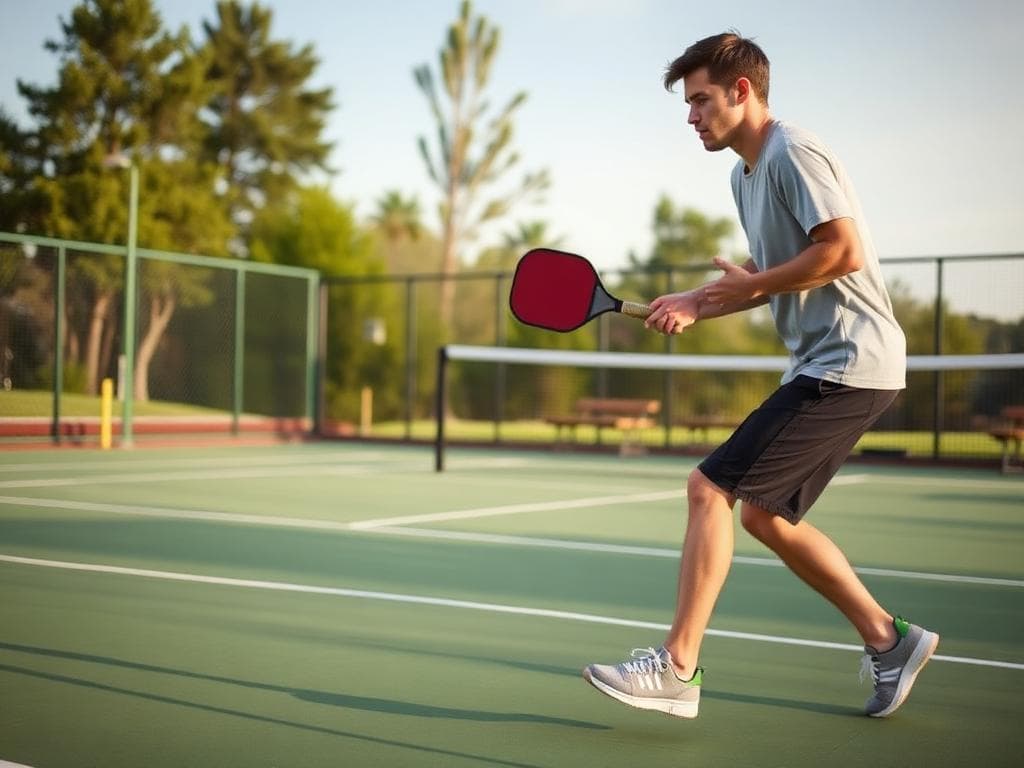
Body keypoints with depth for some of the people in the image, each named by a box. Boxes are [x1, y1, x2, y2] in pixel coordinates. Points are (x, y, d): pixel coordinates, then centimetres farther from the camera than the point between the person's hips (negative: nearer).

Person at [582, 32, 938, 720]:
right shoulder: (745, 175, 17)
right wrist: (697, 303, 10)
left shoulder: (795, 153, -13)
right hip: (822, 364, 11)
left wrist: (755, 284, -14)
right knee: (766, 515, 15)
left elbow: (843, 251, -23)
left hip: (848, 364, -11)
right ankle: (888, 639, 23)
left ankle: (678, 668, -9)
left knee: (711, 489, -14)